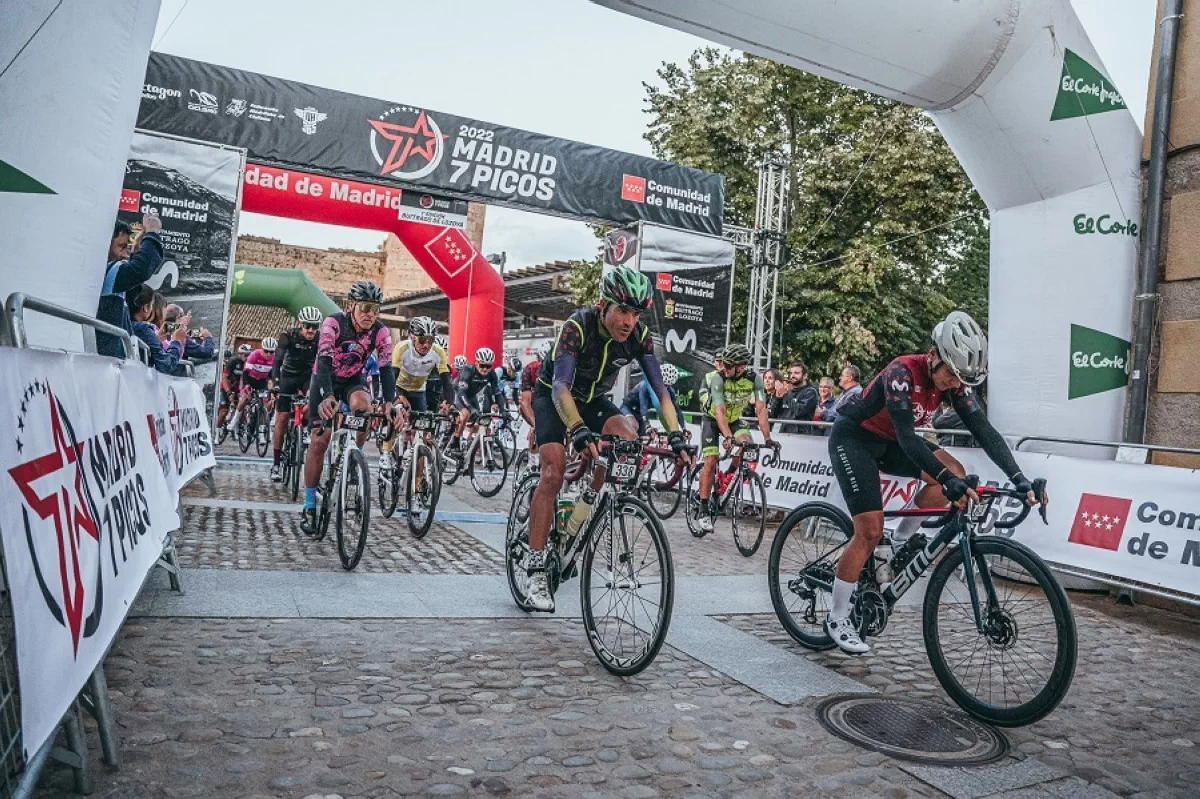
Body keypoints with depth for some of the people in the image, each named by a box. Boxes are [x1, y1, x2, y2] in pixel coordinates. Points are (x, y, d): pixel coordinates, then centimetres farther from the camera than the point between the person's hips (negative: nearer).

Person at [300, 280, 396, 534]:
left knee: (362, 405, -34)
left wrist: (389, 402, -40)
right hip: (325, 380, -2)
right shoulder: (333, 323, -26)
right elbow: (324, 362, -36)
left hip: (354, 380, 2)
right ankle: (309, 507, 4)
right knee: (320, 440, -8)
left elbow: (386, 368, -24)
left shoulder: (381, 332, -19)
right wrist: (327, 396, -52)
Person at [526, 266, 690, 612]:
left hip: (594, 399, 4)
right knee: (554, 472, -20)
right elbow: (561, 386, -43)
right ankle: (536, 570, -14)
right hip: (552, 397, -4)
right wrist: (580, 432, -59)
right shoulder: (577, 326, -32)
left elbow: (659, 388, -22)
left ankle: (587, 500, 0)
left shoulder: (639, 335, -19)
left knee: (628, 439, -25)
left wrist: (676, 435, -35)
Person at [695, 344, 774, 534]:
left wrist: (767, 439, -36)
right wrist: (728, 437, -50)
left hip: (735, 419, 3)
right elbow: (720, 411, -37)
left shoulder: (754, 379, -21)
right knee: (711, 462, -14)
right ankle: (703, 510, -6)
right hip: (713, 420, -3)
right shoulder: (717, 378, -29)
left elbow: (761, 410, -25)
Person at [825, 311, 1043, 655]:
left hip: (888, 442, 7)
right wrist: (946, 480, -47)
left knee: (954, 472, -13)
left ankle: (903, 541, 5)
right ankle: (837, 618, 0)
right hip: (853, 438, -7)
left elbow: (984, 430, -13)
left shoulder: (955, 381, -10)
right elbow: (906, 436, -38)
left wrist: (1019, 478, -23)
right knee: (871, 531, -13)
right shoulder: (903, 371, -30)